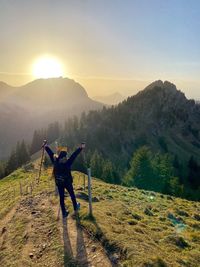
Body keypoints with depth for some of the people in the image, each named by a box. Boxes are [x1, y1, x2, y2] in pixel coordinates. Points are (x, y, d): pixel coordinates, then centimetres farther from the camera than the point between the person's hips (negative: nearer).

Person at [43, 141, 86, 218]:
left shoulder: (55, 161, -13)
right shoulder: (67, 162, -24)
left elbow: (50, 153, -2)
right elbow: (74, 155, -25)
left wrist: (46, 146, 9)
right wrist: (81, 148, -23)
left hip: (59, 183, 3)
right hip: (68, 182, -3)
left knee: (61, 197, 13)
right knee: (72, 195, 20)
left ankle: (64, 213, 22)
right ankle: (75, 207, 42)